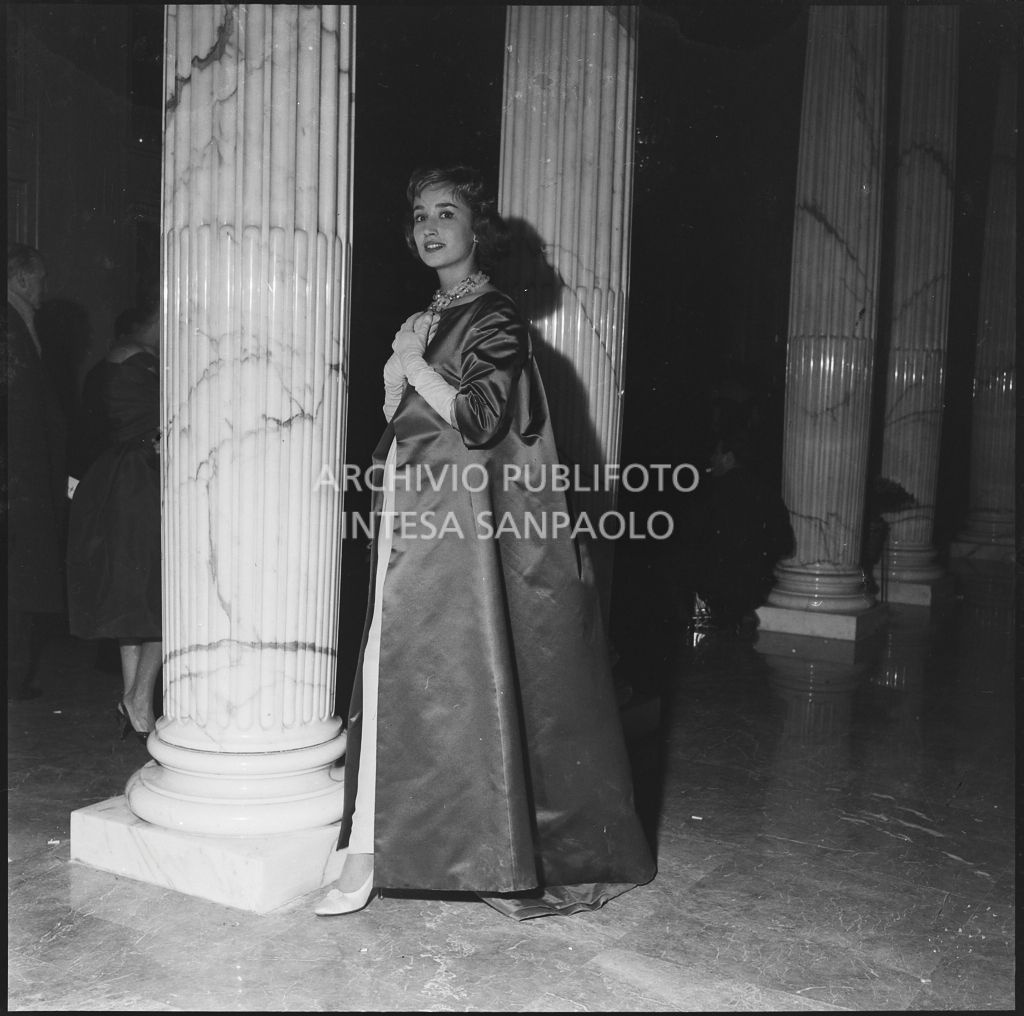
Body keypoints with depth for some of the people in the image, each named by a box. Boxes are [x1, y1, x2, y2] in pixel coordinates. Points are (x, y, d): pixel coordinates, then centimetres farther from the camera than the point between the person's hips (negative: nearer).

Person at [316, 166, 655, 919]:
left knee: (457, 680, -4)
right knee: (391, 675, 3)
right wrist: (397, 380, 1)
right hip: (411, 519, 8)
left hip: (461, 525, -7)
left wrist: (416, 367, -8)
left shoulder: (496, 320, -4)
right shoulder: (425, 322, 19)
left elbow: (479, 419, -17)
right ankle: (370, 850, 8)